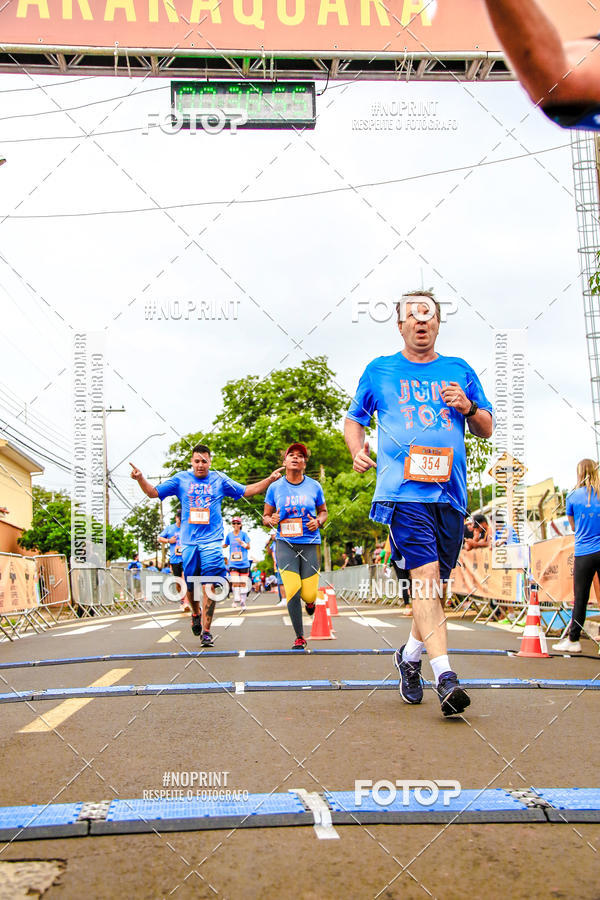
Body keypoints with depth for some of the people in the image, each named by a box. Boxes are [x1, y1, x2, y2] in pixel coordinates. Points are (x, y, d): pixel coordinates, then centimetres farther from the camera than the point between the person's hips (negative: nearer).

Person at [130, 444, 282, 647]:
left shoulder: (219, 479, 8)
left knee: (209, 587, -9)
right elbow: (153, 492, 7)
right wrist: (140, 478, -10)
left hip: (212, 540, -1)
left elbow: (246, 490, 14)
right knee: (191, 585, 8)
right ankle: (196, 614, 38)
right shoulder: (181, 479, 8)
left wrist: (269, 480, 2)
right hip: (188, 541, 1)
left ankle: (206, 630, -3)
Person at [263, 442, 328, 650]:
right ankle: (299, 638, 4)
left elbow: (323, 511, 17)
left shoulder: (314, 487, 4)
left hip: (310, 544, 1)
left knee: (309, 594, -4)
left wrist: (318, 522, -5)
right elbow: (265, 516, 12)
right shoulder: (275, 488, 4)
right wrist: (271, 520, -12)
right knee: (292, 592, -12)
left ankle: (310, 601, 37)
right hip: (285, 544, 0)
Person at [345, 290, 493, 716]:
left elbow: (487, 429, 19)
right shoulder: (380, 371, 13)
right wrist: (358, 450, 0)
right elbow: (354, 418, 20)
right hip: (403, 490, -3)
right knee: (425, 574, -18)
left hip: (450, 493, 3)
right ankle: (445, 676, -22)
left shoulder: (460, 371, 17)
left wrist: (468, 407, -3)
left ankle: (410, 655, 30)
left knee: (437, 583, 8)